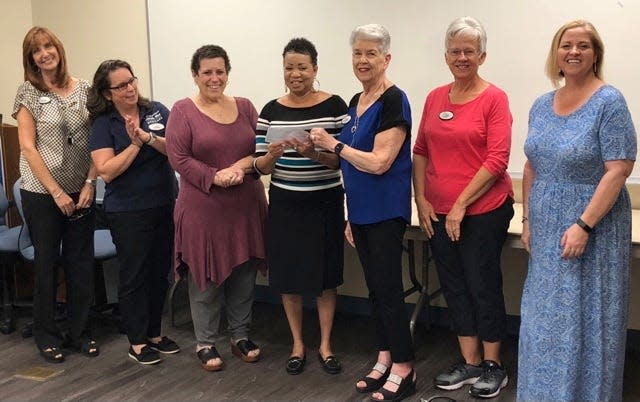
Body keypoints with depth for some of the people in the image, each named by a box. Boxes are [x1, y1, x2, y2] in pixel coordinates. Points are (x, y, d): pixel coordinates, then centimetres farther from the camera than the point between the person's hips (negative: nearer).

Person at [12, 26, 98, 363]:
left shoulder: (83, 89, 3)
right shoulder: (28, 92, -5)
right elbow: (28, 147, -9)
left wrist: (89, 183, -7)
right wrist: (56, 192, -13)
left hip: (81, 192, 3)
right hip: (41, 193, -3)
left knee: (81, 262, 8)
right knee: (46, 263, 7)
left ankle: (80, 330, 24)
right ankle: (47, 335, 21)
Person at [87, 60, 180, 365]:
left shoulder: (157, 111, 2)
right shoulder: (103, 125, -6)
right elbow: (106, 172, -15)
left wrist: (147, 137, -22)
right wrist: (135, 144, -19)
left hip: (165, 205, 4)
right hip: (128, 212, -4)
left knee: (160, 272, 13)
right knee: (134, 275, 5)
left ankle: (155, 333, 28)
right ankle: (137, 342, 17)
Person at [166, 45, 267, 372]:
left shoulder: (245, 107, 8)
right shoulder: (183, 111, -4)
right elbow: (179, 158, -10)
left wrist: (241, 166, -13)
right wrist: (216, 177, -20)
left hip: (246, 206, 4)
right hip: (203, 208, -4)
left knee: (244, 274, 12)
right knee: (206, 276, 6)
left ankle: (241, 335, 28)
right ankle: (205, 342, 20)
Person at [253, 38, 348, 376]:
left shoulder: (334, 106, -5)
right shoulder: (271, 111, 2)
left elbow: (344, 160, -8)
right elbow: (260, 166, 1)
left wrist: (314, 154, -25)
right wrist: (272, 155, -21)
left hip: (326, 202, -2)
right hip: (285, 203, 2)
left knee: (325, 274, 7)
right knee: (288, 275, 9)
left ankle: (325, 345, 22)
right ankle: (298, 344, 25)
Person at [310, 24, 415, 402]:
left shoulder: (393, 101, -14)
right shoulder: (356, 102, 12)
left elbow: (379, 162, -21)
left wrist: (333, 144, -12)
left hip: (385, 212, -8)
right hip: (361, 211, 8)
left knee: (389, 288, -3)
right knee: (375, 287, 13)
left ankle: (404, 369, 8)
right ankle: (385, 360, 24)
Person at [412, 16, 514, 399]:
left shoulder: (494, 98, -8)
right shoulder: (435, 98, 8)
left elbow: (498, 159, -14)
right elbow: (421, 151, 12)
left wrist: (461, 204, -15)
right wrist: (421, 199, 2)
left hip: (483, 210, -5)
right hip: (439, 212, 6)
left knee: (483, 285, 4)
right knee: (454, 285, 12)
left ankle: (493, 365, 21)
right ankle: (469, 362, 26)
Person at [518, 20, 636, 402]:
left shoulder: (609, 102, -11)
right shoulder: (542, 105, 8)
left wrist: (583, 225, -21)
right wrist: (528, 220, 7)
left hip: (591, 228, -6)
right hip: (547, 231, 6)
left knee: (585, 318, 3)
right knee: (546, 317, 13)